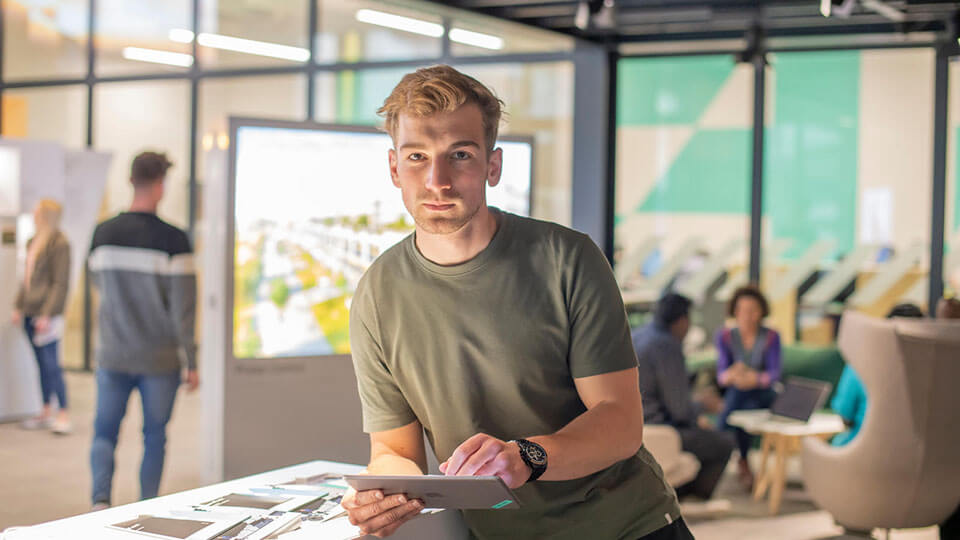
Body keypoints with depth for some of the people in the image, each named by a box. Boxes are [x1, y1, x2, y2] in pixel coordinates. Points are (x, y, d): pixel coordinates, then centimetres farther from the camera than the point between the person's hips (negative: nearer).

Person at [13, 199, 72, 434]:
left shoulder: (59, 243, -12)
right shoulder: (33, 242, 14)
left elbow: (60, 283, -15)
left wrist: (48, 314, -18)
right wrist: (19, 306, 15)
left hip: (46, 315, -8)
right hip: (30, 313, 8)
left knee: (51, 365, -7)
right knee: (42, 364, 12)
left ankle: (63, 414, -3)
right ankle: (46, 412, 18)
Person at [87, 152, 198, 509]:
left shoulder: (104, 233, -1)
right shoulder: (173, 241, -13)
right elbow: (184, 307, -11)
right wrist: (191, 362, -4)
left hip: (113, 355, 2)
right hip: (160, 359, -2)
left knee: (105, 431, 12)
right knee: (154, 437, 11)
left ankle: (101, 499, -8)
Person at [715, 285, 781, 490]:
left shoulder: (771, 337, -5)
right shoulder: (725, 336, 0)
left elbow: (775, 373, -13)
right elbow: (721, 374, -7)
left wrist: (756, 378, -37)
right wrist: (730, 376, -34)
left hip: (762, 394, -1)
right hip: (735, 394, 1)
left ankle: (741, 461, -14)